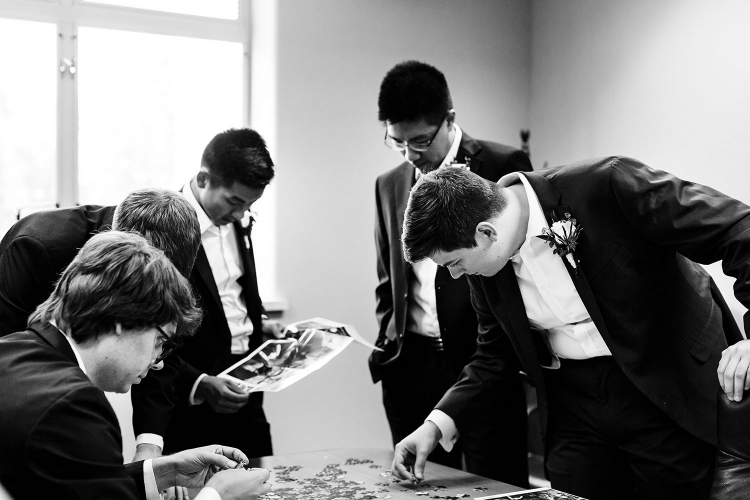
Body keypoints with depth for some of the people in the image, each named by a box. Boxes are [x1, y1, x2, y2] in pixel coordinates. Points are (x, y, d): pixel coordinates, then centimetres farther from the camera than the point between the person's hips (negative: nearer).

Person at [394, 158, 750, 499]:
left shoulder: (606, 186, -24)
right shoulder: (486, 266, -4)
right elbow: (495, 353, 11)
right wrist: (437, 423, 0)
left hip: (670, 397, -4)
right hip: (573, 405, 5)